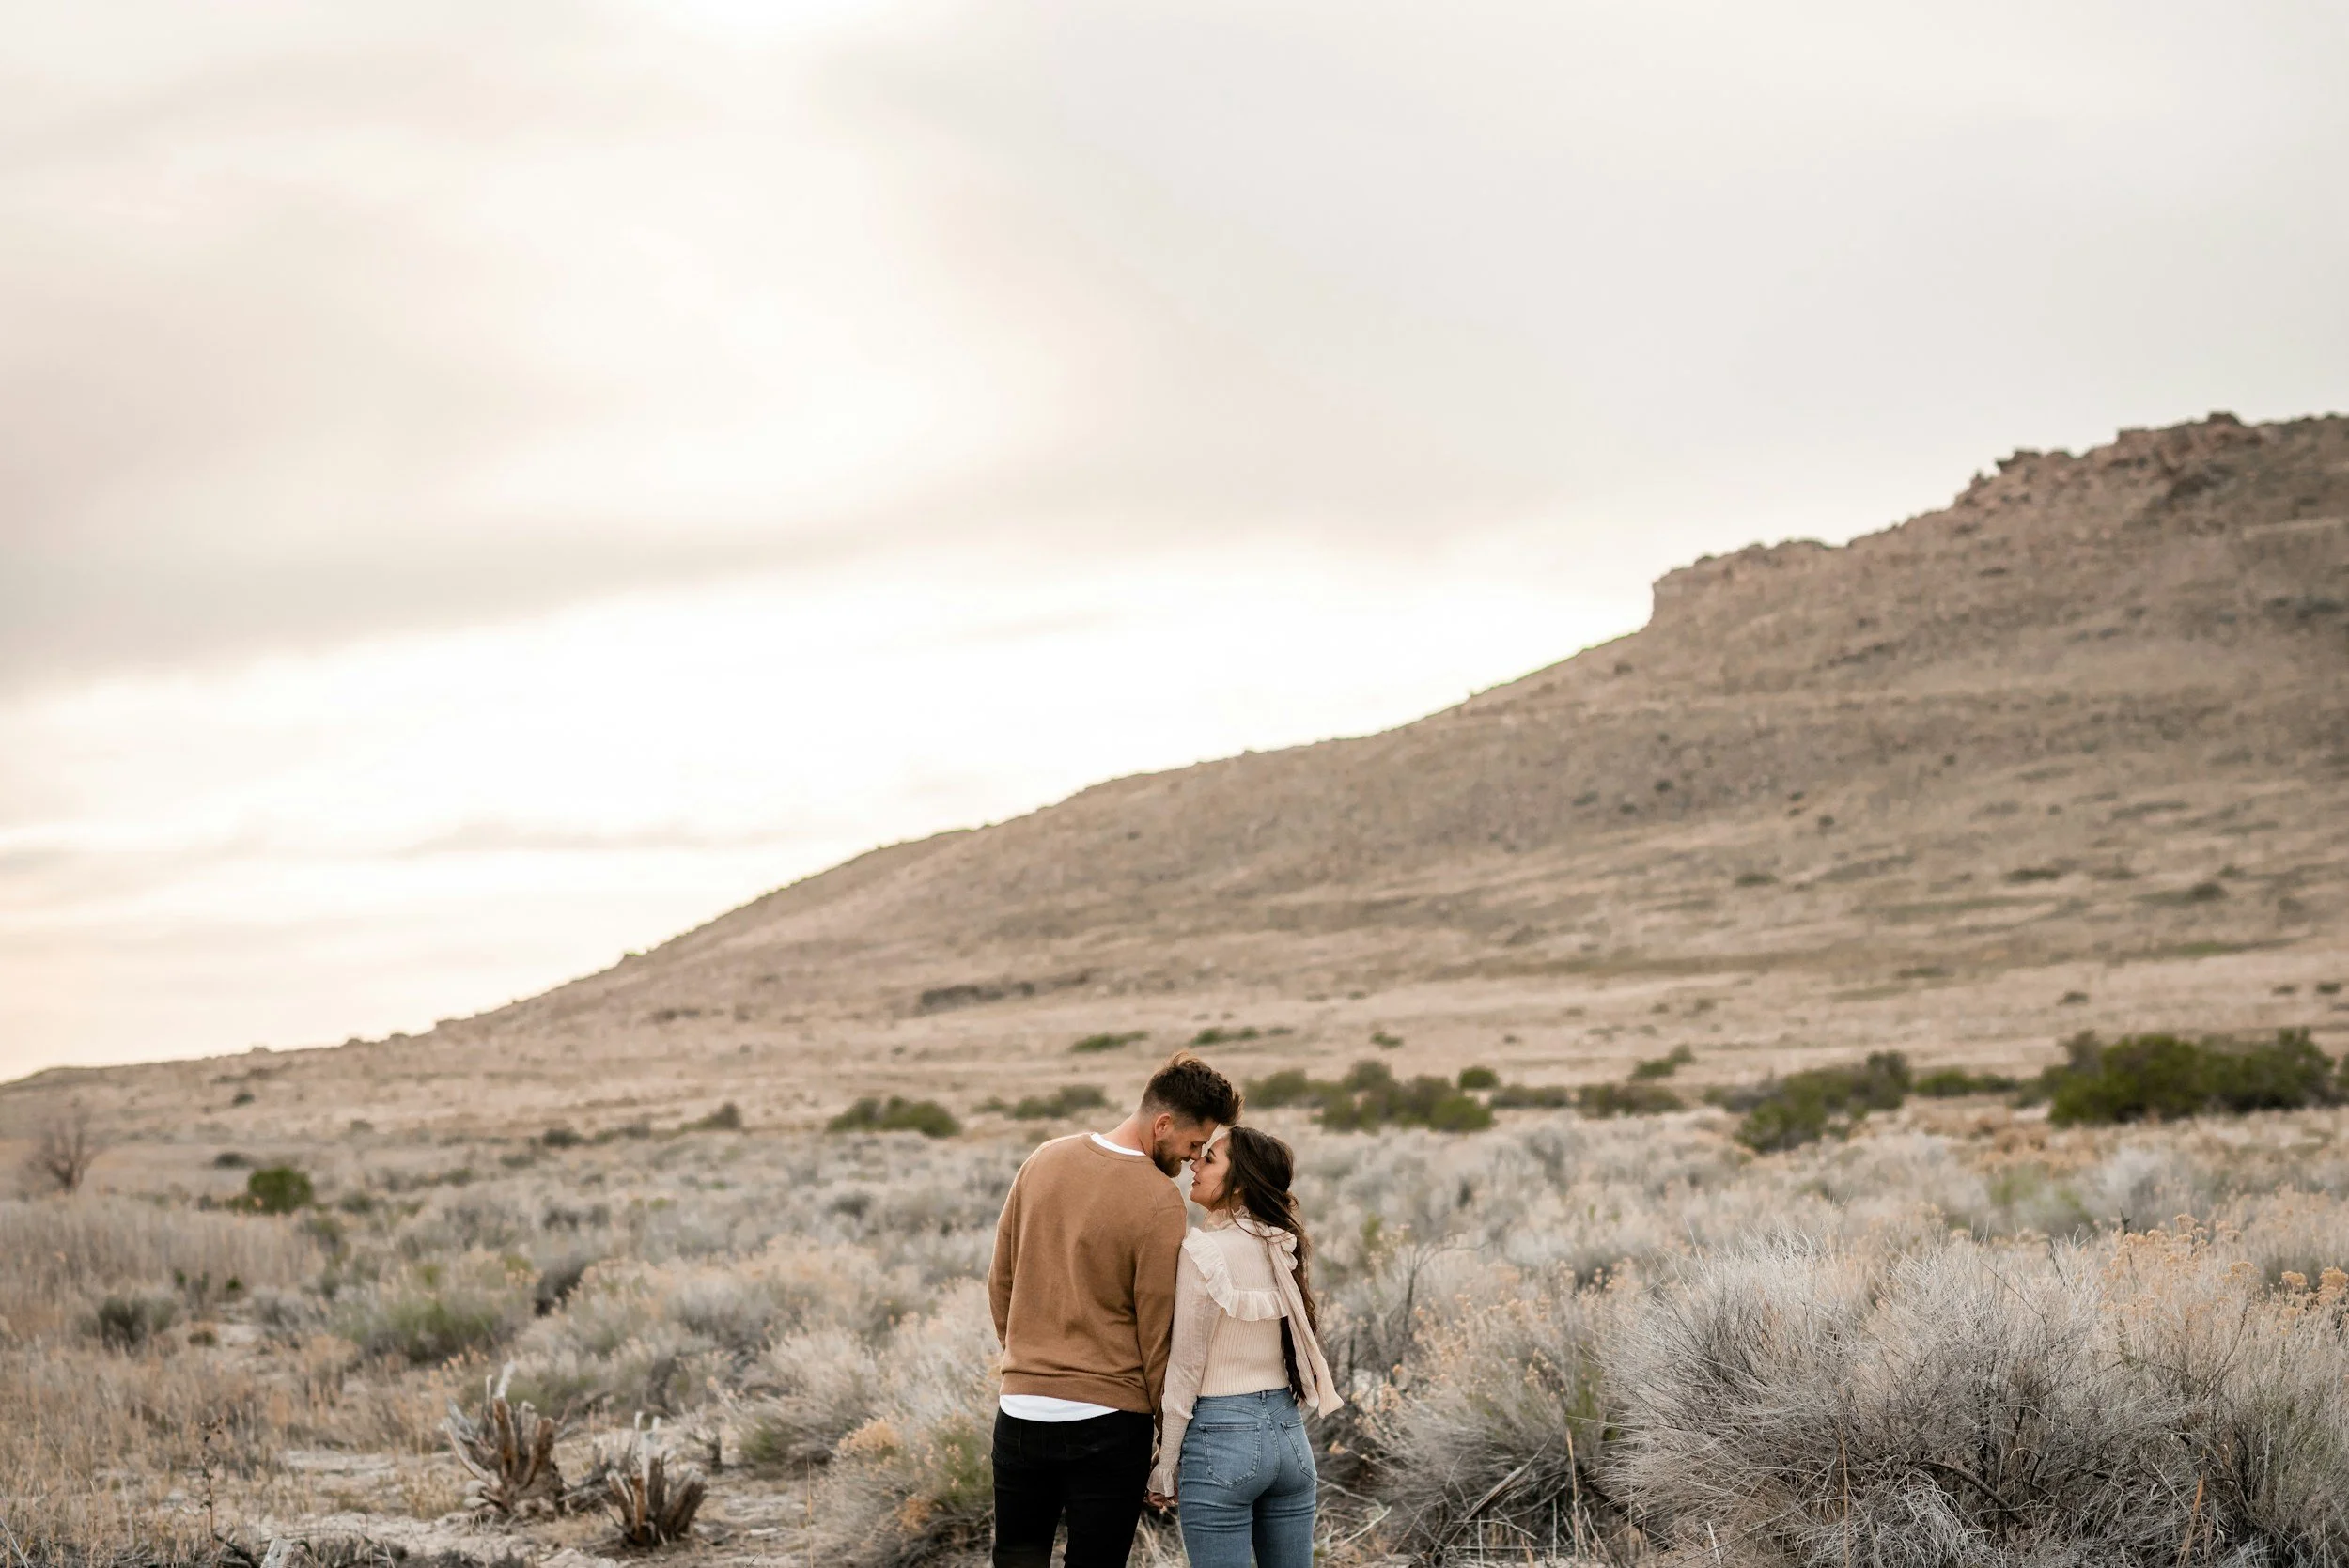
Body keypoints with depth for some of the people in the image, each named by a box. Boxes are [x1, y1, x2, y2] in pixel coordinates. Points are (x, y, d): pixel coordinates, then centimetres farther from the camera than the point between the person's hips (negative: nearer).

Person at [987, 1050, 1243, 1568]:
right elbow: (1158, 1335, -11)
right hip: (1107, 1423, -5)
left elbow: (1000, 1282, 11)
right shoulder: (1160, 1201, -15)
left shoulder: (1044, 1161, 3)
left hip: (1020, 1407, 5)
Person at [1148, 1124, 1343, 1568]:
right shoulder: (1287, 1248, 5)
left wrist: (1164, 1468, -3)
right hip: (1289, 1433, 7)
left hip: (1221, 1437, -7)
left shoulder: (1204, 1253, -14)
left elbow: (1185, 1369, -10)